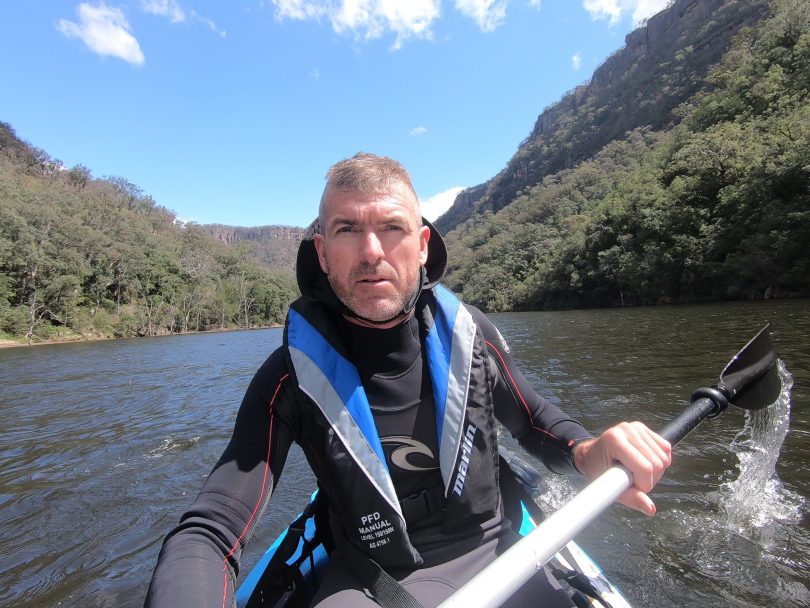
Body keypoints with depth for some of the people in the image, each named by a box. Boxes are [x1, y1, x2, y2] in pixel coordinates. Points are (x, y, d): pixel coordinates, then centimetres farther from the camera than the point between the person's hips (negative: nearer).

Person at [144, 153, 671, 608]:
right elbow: (207, 534, -18)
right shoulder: (293, 378, -15)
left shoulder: (469, 333, -8)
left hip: (494, 556, 2)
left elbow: (534, 419, 6)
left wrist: (588, 453, -17)